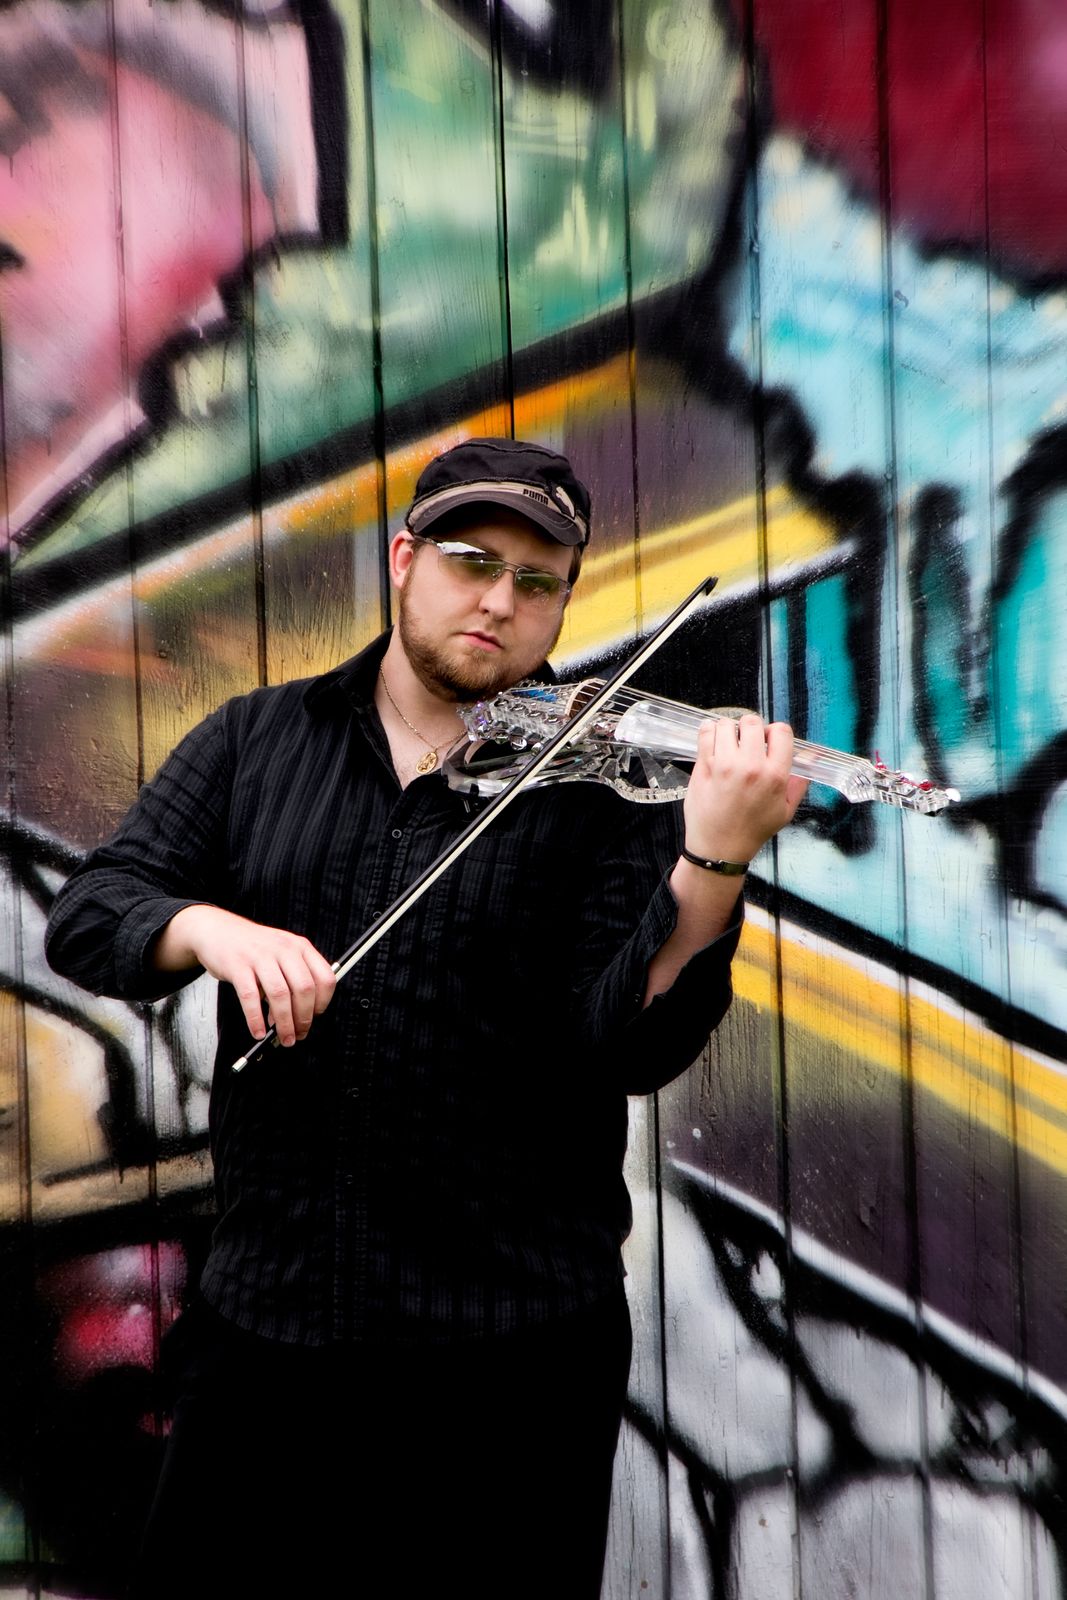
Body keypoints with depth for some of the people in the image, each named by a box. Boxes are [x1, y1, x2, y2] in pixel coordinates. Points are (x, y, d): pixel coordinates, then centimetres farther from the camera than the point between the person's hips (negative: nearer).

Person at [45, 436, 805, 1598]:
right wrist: (209, 925, -23)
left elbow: (632, 1048, -15)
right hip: (261, 1313, 3)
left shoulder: (602, 779, -6)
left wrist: (715, 858, -30)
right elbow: (88, 914, -2)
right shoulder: (256, 742, 4)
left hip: (511, 1337, -2)